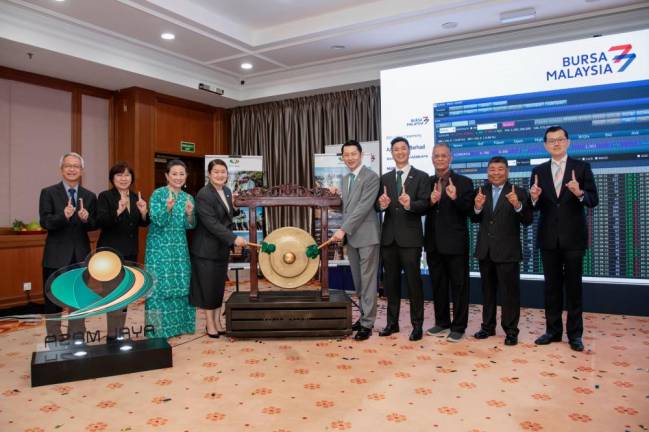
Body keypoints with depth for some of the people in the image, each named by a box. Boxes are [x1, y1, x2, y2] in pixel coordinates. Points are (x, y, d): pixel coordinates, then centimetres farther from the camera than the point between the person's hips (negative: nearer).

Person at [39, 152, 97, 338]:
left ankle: (77, 337, 26)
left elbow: (94, 225, 1)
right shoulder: (48, 193, -2)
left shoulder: (89, 196, 6)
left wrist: (86, 219, -20)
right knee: (53, 300, 7)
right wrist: (63, 216, -31)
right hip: (56, 256, -2)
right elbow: (45, 222, -13)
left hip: (81, 255, 3)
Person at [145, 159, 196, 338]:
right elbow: (157, 221, -14)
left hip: (179, 247, 5)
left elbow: (190, 226, 5)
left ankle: (178, 323, 18)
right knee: (159, 284, -4)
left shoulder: (188, 197, 8)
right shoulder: (158, 194, -6)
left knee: (180, 284, 6)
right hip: (160, 246, -5)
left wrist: (189, 213, -14)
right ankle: (155, 326, 6)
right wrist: (168, 208, -30)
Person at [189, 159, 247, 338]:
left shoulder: (227, 191, 6)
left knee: (219, 285, 11)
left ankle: (217, 321, 22)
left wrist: (236, 208, -5)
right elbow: (211, 223, -24)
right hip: (206, 248, -7)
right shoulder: (204, 194, -17)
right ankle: (210, 324, 14)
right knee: (208, 286, 2)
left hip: (222, 248, 7)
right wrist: (234, 239, -28)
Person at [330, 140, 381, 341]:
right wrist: (344, 231, 6)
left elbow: (364, 207, -18)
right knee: (358, 281, 13)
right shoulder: (345, 179, 15)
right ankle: (364, 316, 23)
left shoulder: (371, 177, -10)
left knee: (368, 281, -2)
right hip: (351, 236, 8)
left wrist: (343, 229, -20)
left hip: (367, 236, -7)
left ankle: (367, 323, 4)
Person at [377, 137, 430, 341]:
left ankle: (417, 325, 12)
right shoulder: (385, 178, 12)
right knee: (391, 281, 11)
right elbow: (379, 205, 6)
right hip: (389, 236, 4)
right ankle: (392, 322, 22)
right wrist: (381, 204, -17)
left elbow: (425, 205, -10)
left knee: (413, 281, 0)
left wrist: (410, 204, -30)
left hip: (410, 237, -4)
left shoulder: (421, 177, 0)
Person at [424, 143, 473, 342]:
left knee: (459, 286, 4)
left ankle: (458, 327, 14)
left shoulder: (463, 182, -3)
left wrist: (455, 198, -28)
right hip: (434, 243, 5)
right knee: (438, 285, 14)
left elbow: (469, 210, -11)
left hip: (455, 243, -4)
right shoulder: (427, 183, 9)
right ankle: (442, 323, 27)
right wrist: (431, 201, -19)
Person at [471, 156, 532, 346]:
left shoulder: (518, 193, -6)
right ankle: (488, 326, 27)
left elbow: (527, 221, -13)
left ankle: (511, 330, 13)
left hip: (508, 251, -4)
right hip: (485, 250, 4)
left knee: (510, 292, 2)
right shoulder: (481, 192, 6)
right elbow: (475, 220, 2)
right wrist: (477, 207, -19)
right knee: (487, 290, 15)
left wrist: (517, 205, -31)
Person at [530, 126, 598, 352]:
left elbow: (593, 200, -6)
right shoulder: (538, 171, 7)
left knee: (573, 286, 5)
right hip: (548, 238, 2)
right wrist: (534, 197, -18)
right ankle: (553, 330, 20)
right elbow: (536, 207, 4)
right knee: (552, 285, 9)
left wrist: (580, 193, -27)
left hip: (573, 236, -2)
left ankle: (574, 333, 15)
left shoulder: (582, 167, 0)